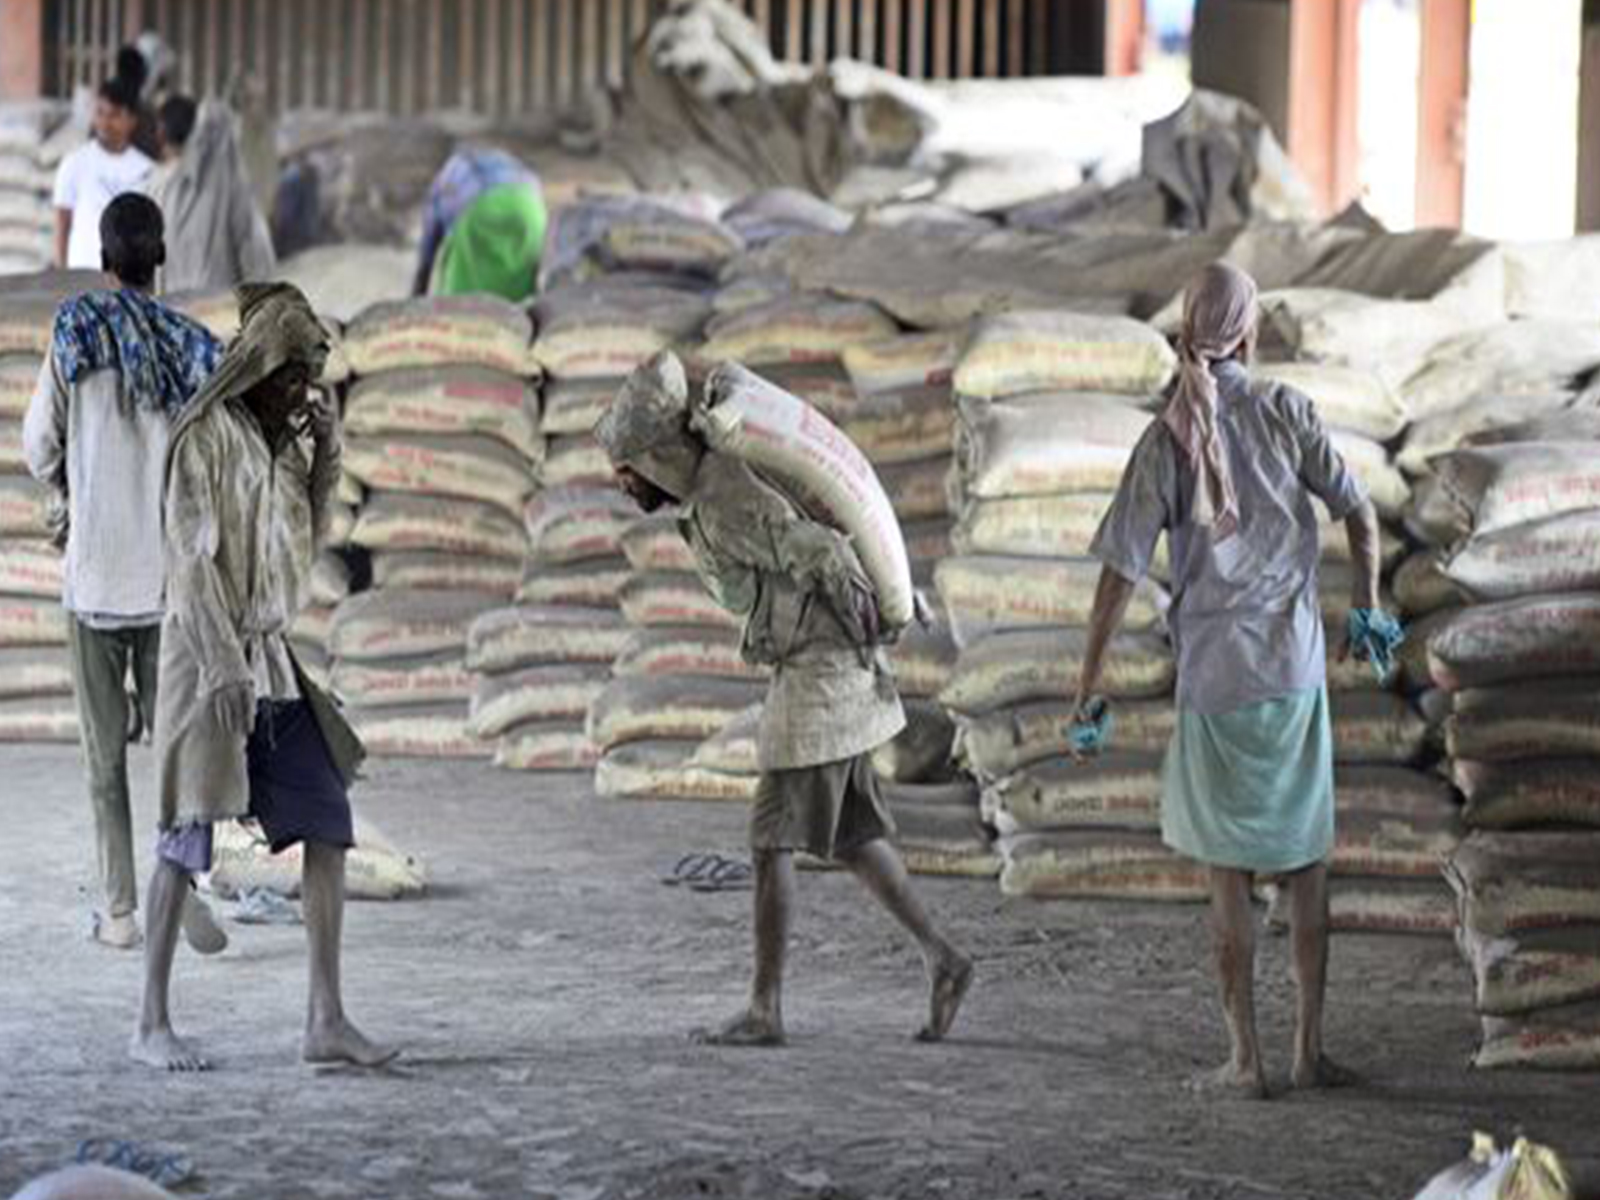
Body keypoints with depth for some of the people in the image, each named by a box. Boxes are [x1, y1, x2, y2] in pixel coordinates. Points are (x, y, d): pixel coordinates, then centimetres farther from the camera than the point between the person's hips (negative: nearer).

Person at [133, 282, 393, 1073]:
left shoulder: (282, 439, 12)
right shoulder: (206, 437, -10)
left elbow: (308, 542, 18)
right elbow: (193, 557, -15)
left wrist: (324, 459, 3)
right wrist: (225, 670, -20)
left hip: (270, 652, 8)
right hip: (210, 651, -8)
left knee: (328, 822, 0)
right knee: (187, 834, -2)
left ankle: (326, 1020, 1)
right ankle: (152, 1023, 6)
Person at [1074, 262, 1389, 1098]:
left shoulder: (1166, 440, -9)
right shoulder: (1285, 412, -6)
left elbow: (1120, 572, -10)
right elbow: (1358, 512, -4)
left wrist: (1089, 680, -3)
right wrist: (1368, 605, 13)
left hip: (1213, 675, -1)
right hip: (1296, 667, 1)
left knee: (1228, 871, 8)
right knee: (1305, 859, 13)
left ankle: (1245, 1057, 9)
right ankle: (1311, 1048, 14)